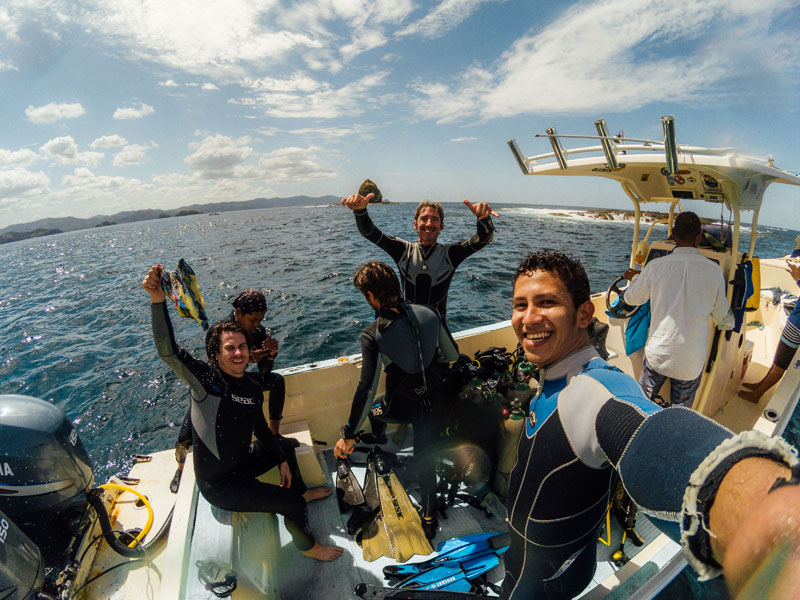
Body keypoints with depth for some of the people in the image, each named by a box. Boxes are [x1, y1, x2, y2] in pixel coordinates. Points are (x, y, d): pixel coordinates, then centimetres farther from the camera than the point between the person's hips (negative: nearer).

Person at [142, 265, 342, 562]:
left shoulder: (253, 388, -5)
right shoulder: (206, 380, -24)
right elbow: (168, 352, -41)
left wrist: (282, 460, 9)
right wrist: (158, 300, -51)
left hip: (243, 462, 7)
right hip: (219, 485, -7)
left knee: (286, 448, 25)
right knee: (292, 504, -9)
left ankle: (301, 492, 52)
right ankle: (307, 546, 22)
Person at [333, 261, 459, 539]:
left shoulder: (373, 334, -25)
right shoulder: (429, 313, -12)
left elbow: (366, 388, -26)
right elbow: (452, 355, 0)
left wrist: (349, 434, -17)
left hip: (402, 407, -3)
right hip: (435, 400, 4)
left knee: (371, 407, 31)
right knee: (425, 458, 23)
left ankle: (379, 441, 60)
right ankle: (429, 520, 40)